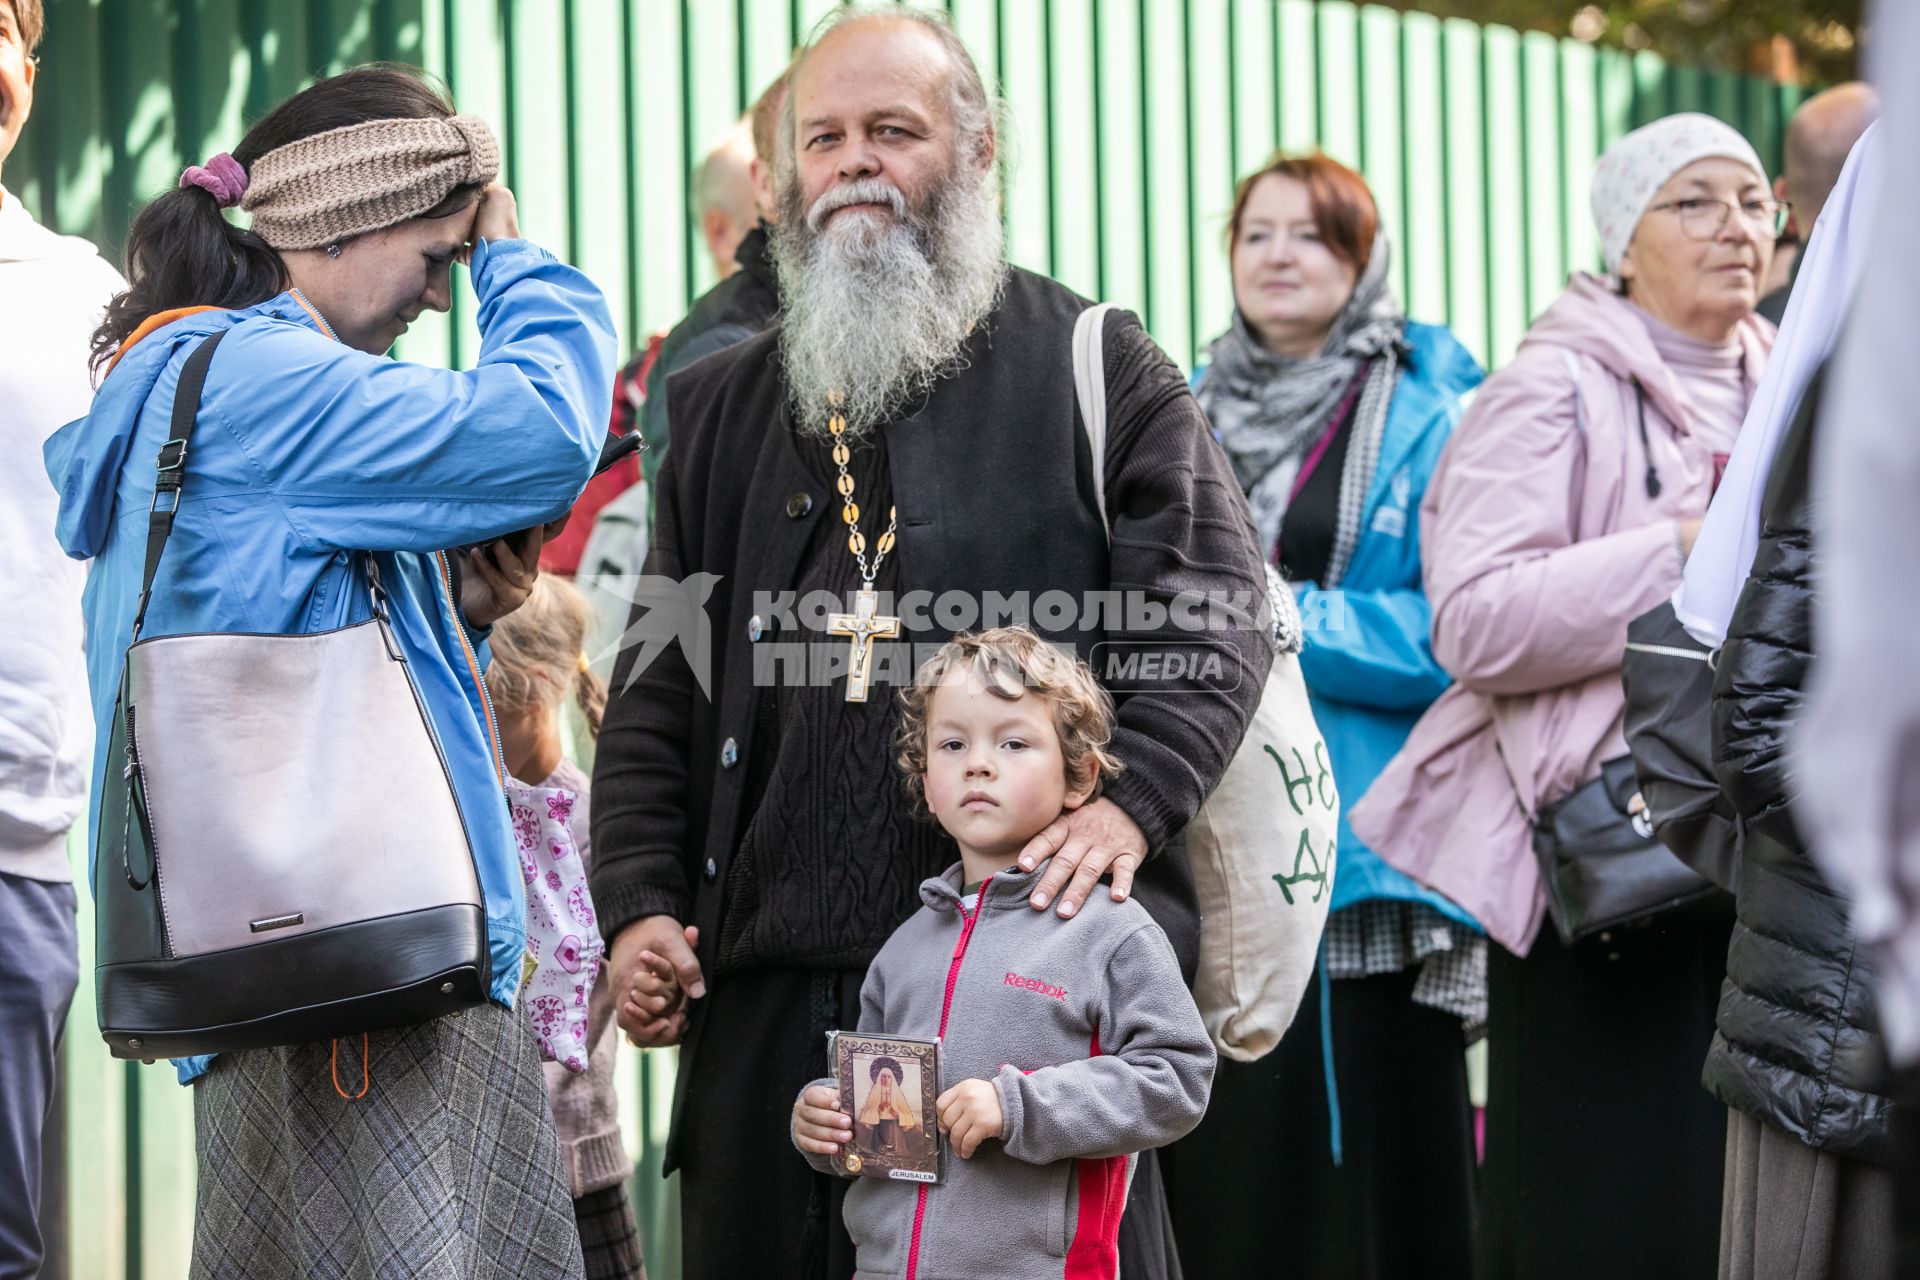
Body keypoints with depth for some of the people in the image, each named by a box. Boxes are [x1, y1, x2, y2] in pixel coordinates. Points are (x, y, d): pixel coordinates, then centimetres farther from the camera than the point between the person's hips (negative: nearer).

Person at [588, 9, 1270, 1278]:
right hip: (771, 990, 4)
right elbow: (660, 688, 18)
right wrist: (638, 902, 6)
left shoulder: (1096, 366, 7)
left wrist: (1131, 799, -17)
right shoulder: (726, 409, 20)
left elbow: (1217, 600, -2)